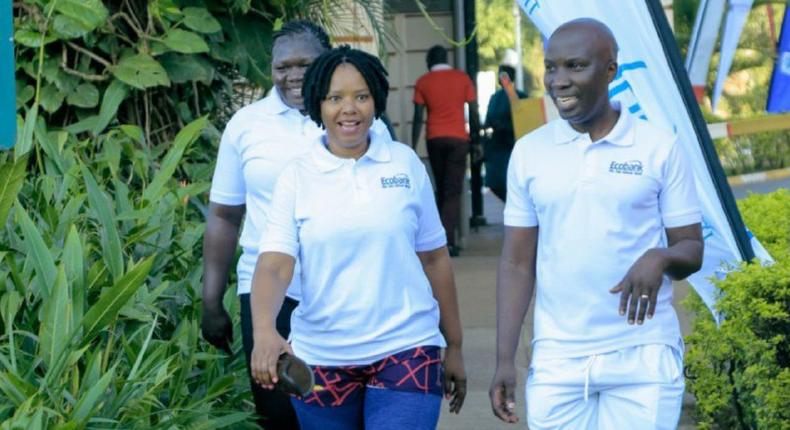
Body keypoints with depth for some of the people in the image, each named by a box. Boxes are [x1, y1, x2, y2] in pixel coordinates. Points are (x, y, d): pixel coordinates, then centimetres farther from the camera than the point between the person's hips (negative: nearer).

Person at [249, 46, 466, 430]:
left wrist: (453, 347, 10)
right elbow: (273, 265, -11)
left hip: (406, 351, -1)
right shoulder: (297, 176, -1)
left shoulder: (406, 164, 2)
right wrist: (264, 331, -30)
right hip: (321, 359, 1)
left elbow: (434, 258, 8)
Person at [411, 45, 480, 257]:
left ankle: (444, 238, 14)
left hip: (434, 139, 1)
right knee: (453, 191, -4)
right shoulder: (462, 78, 4)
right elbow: (474, 113, 3)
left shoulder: (423, 82, 3)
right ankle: (447, 240, -17)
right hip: (458, 138, -1)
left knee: (441, 189, 15)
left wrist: (413, 147, 1)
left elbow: (418, 118, -1)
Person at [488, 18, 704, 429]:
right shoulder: (529, 152, 5)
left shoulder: (659, 148, -2)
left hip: (644, 359, -2)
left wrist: (660, 259, -22)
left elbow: (692, 250, 1)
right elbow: (517, 264, 7)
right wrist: (504, 360, 0)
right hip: (557, 360, 2)